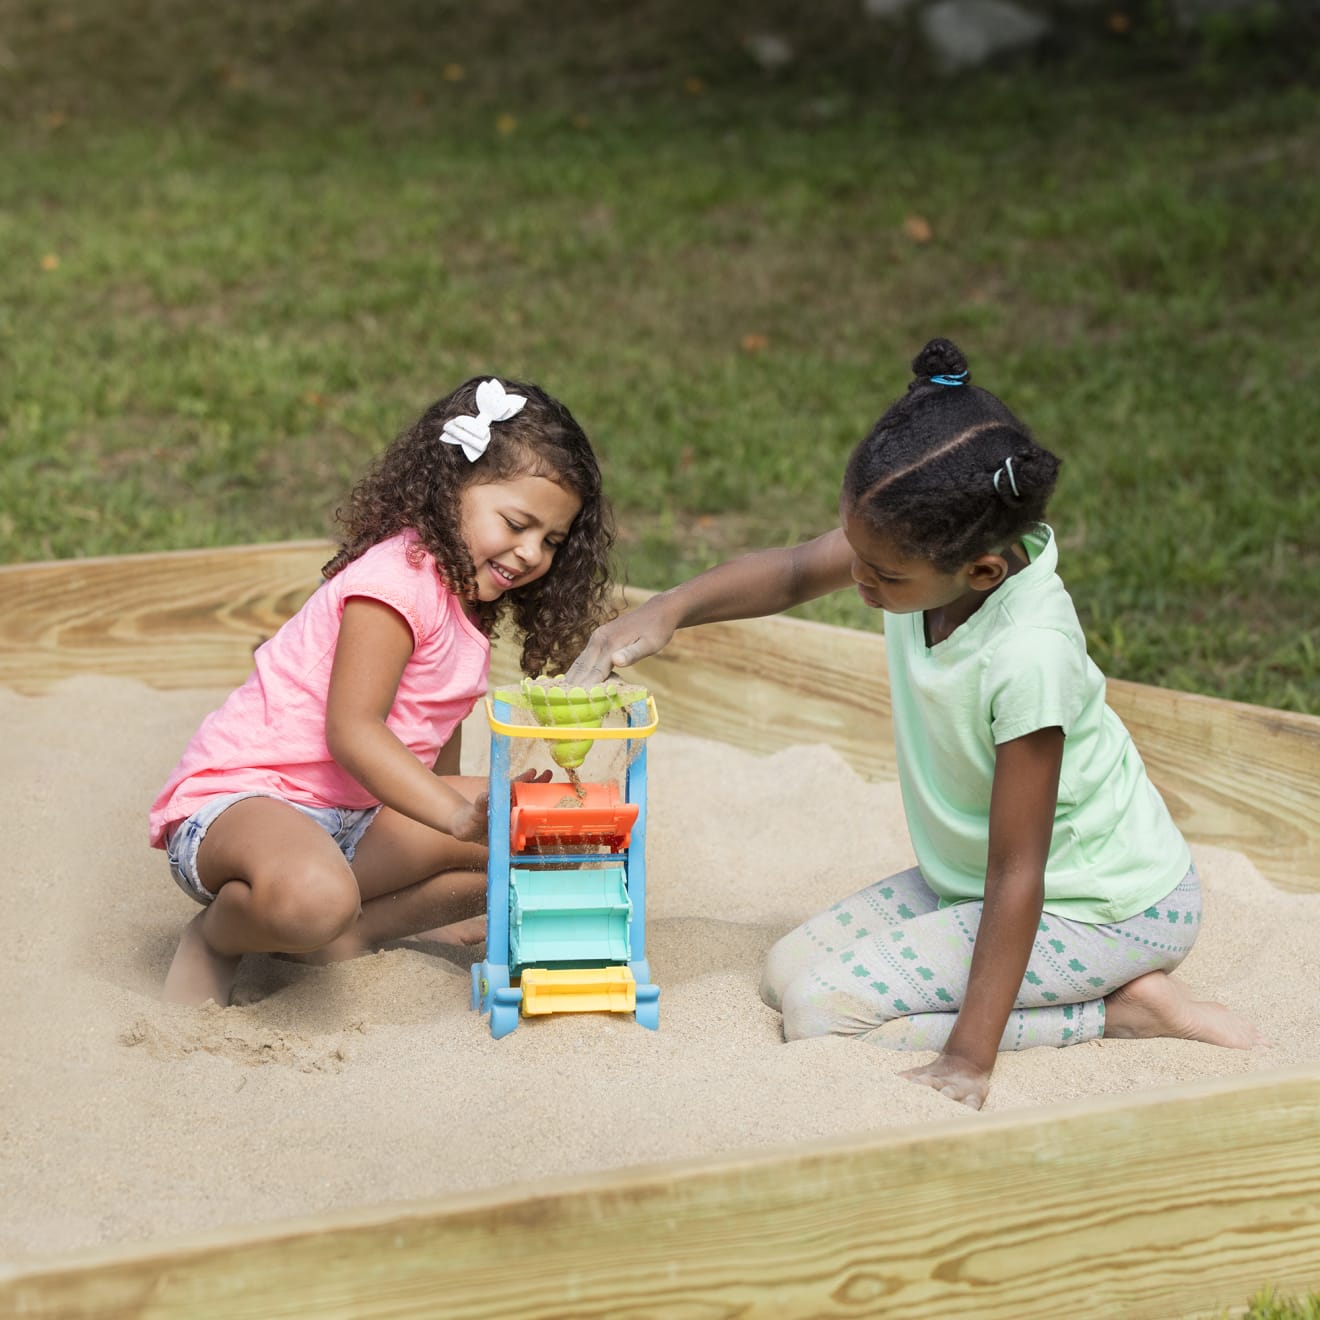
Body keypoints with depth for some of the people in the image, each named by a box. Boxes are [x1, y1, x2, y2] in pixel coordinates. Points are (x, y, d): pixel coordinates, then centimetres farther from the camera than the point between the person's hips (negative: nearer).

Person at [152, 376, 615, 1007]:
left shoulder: (465, 596, 14)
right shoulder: (397, 580, -18)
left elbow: (434, 749, 16)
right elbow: (351, 731, -30)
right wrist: (462, 818, -39)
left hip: (352, 820, 9)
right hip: (236, 800, -9)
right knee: (315, 896, -43)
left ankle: (349, 932, -5)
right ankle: (216, 936, -6)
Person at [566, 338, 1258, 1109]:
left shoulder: (1028, 655, -34)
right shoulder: (928, 544, -16)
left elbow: (1017, 875, -29)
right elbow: (794, 573, 2)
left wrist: (968, 1059, -27)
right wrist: (669, 611, -16)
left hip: (1102, 912, -9)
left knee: (824, 1014, -15)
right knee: (789, 973, 8)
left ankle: (1123, 1010, -6)